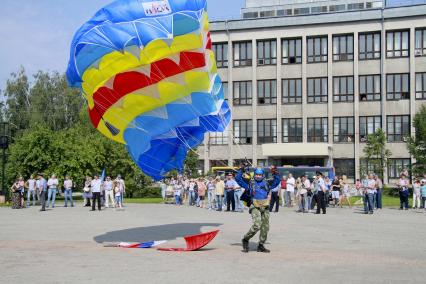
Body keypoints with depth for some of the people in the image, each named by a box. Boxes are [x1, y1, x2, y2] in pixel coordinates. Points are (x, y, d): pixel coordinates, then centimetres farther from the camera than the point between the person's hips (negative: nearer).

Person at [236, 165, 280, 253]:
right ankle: (245, 239, -1)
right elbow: (238, 179, 3)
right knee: (256, 225, -21)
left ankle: (261, 246, 18)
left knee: (265, 227, 6)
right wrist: (242, 170, -9)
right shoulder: (250, 183, 6)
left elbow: (277, 181, 16)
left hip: (265, 208, 5)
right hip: (255, 207, -5)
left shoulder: (267, 183, 15)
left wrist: (275, 173, 0)